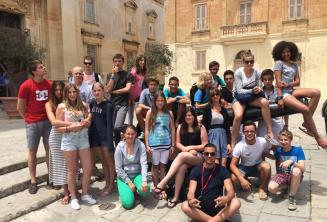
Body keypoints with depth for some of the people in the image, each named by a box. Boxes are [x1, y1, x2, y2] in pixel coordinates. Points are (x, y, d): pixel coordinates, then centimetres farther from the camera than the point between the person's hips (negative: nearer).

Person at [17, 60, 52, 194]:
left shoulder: (49, 84, 0)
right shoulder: (26, 85, -9)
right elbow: (20, 107, -2)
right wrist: (29, 119, 4)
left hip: (48, 121, 3)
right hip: (32, 124, -3)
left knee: (50, 150, 9)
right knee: (32, 151, 7)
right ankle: (33, 181, 17)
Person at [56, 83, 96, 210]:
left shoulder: (83, 105, 8)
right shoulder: (62, 107, -3)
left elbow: (89, 122, 13)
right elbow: (58, 128, -5)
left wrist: (85, 123, -9)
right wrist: (70, 128, -20)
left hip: (83, 139, 4)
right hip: (69, 141, -4)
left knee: (88, 168, 6)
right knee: (72, 170, 6)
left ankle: (85, 194, 26)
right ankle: (73, 198, 22)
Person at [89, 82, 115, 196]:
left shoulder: (108, 105, -12)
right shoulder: (92, 103, 5)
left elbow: (109, 124, -15)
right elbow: (91, 121, 10)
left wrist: (110, 142, -19)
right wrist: (90, 138, 8)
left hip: (105, 137, -6)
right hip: (95, 137, 6)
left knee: (110, 161, 7)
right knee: (103, 161, 16)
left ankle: (111, 185, 19)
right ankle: (107, 183, 28)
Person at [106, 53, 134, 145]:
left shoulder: (128, 75, 4)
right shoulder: (110, 75, 14)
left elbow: (127, 89, -8)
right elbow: (108, 89, 0)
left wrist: (114, 91, -1)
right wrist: (113, 75, -5)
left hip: (123, 104, -4)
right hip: (112, 104, 4)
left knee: (117, 127, -19)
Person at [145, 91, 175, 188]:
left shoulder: (169, 113, 6)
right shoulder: (150, 113, 2)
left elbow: (172, 129, 7)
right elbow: (147, 130, 1)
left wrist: (173, 145, 5)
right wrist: (147, 145, -4)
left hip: (166, 144, 1)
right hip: (154, 144, -1)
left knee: (163, 166, 7)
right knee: (155, 165, 7)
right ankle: (156, 187, 18)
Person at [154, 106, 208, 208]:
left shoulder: (200, 128, 2)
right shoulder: (180, 127, 12)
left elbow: (205, 145, 0)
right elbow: (178, 143, 9)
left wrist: (191, 147, -10)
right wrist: (185, 149, -10)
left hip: (198, 157, -3)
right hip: (184, 156, 3)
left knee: (181, 155, -35)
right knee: (181, 167, -34)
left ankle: (163, 182, -38)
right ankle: (176, 197, -28)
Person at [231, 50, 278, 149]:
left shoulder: (256, 72, -2)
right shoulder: (238, 72, -12)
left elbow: (260, 88, 2)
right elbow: (239, 90, -15)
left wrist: (258, 90, -22)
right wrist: (252, 91, -30)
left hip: (252, 97, 3)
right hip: (240, 97, -3)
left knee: (264, 102, -29)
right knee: (238, 116, -31)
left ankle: (270, 133, -23)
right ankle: (233, 144, -16)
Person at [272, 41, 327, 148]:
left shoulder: (294, 64, 18)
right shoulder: (279, 63, -1)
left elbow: (297, 82, 9)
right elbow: (278, 82, -9)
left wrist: (288, 85, -14)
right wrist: (280, 98, -18)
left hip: (292, 90, 7)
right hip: (283, 93, -7)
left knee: (316, 93, -18)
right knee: (306, 109, -26)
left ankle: (306, 124, -12)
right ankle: (318, 138, -12)